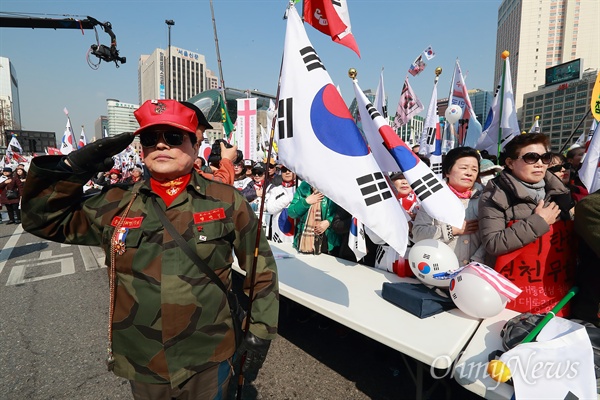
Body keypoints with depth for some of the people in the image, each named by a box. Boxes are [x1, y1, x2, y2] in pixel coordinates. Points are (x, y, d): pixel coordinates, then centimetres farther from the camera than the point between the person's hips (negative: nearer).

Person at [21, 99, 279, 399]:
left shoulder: (227, 201, -9)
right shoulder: (115, 205, -2)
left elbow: (261, 268, -2)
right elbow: (44, 219, 7)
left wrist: (259, 331, -2)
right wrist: (71, 169, -8)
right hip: (141, 366, 3)